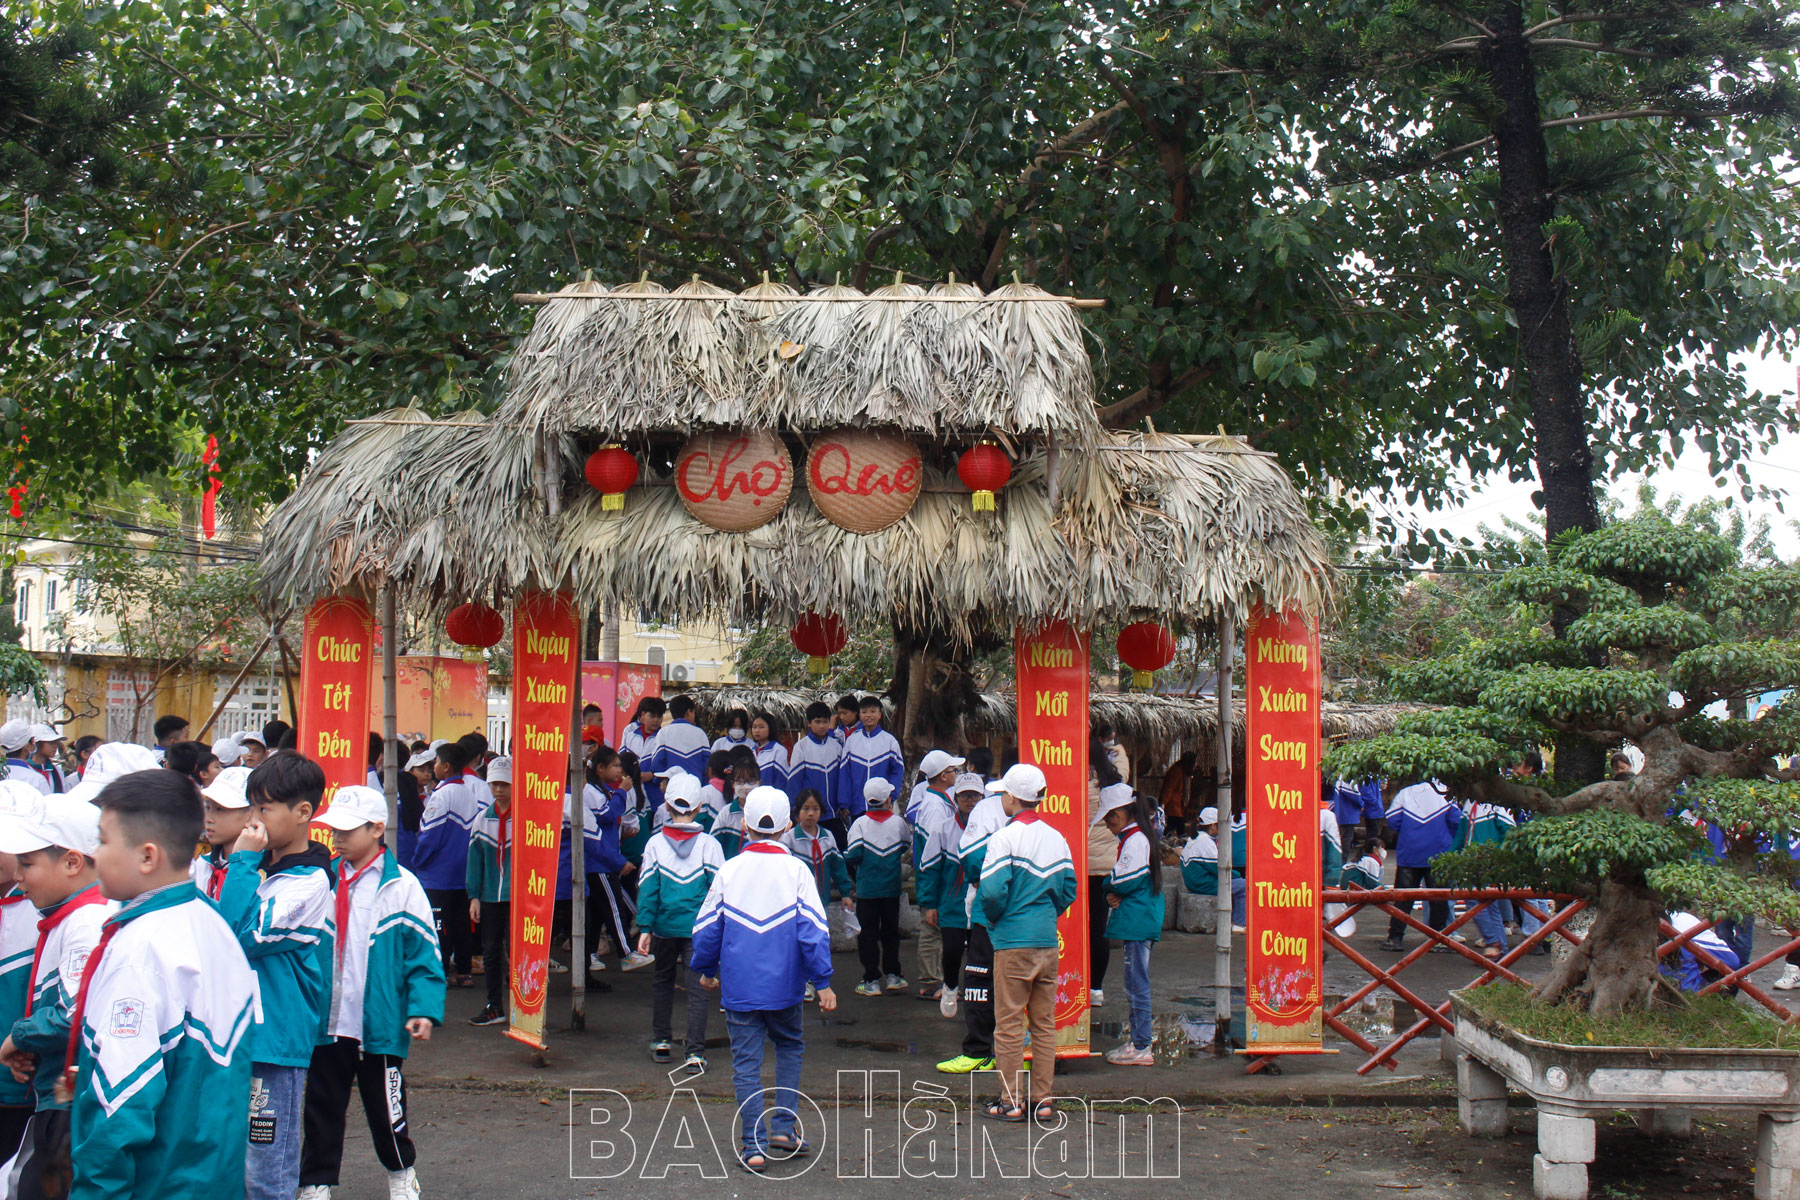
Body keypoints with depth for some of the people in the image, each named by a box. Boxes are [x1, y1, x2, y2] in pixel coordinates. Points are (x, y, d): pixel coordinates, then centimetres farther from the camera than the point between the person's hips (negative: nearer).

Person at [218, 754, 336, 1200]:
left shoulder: (309, 882, -14)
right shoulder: (263, 869, 12)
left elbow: (244, 936, -22)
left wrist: (242, 862, -16)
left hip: (276, 1042, -9)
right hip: (239, 1031, 9)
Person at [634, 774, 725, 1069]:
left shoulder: (656, 843, -2)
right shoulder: (709, 844, -4)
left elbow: (647, 888, -3)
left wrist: (645, 928, -1)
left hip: (664, 926, 2)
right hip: (698, 926, -2)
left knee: (662, 982, 20)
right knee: (697, 989, 0)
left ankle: (661, 1042, 27)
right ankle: (695, 1053, -5)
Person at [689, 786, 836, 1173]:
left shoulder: (729, 871, -2)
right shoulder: (796, 870, -6)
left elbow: (706, 927, 5)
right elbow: (813, 928, -8)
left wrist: (705, 970, 21)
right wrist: (823, 982, -3)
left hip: (739, 986, 0)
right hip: (783, 984, 0)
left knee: (746, 1062, 5)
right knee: (790, 1047, 21)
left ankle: (754, 1145, 3)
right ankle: (785, 1126, 12)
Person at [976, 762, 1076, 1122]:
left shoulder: (1004, 839, -10)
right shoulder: (1056, 838, 9)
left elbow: (991, 891, -19)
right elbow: (1069, 890, 11)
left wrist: (994, 917, 0)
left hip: (1013, 943, -6)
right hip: (1048, 942, 6)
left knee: (1009, 1023, 1)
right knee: (1045, 1023, 10)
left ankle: (1011, 1101, 3)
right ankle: (1042, 1100, 13)